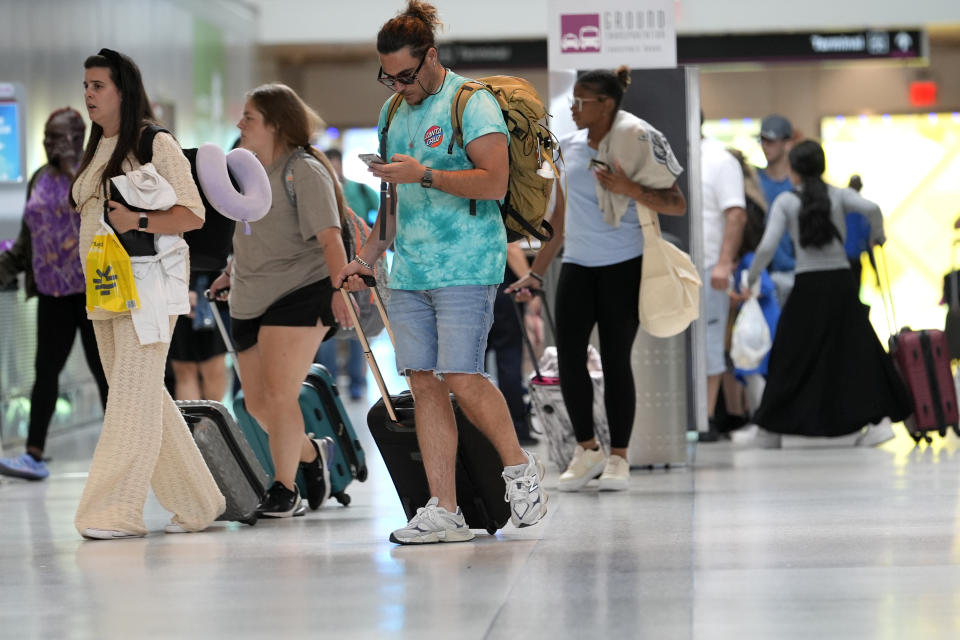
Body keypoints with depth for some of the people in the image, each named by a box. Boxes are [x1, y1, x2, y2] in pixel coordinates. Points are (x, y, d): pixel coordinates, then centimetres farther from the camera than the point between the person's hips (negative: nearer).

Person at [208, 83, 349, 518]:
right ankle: (310, 453, 32)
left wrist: (341, 288, -28)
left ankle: (285, 490, -3)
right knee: (257, 404, 7)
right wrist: (232, 273, 21)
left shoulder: (304, 171, -9)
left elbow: (329, 236, -18)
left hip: (300, 294, -8)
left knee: (279, 394, -14)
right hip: (250, 303, 8)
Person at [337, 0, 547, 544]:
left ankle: (521, 468, 10)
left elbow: (495, 181, -16)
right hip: (409, 270, 7)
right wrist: (368, 256, 20)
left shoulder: (473, 104, -5)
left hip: (465, 268, -7)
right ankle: (444, 512, 2)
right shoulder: (394, 112, 18)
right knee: (424, 381, 1)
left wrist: (424, 175, -21)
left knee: (460, 377, -14)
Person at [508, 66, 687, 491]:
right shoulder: (568, 147, 10)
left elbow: (677, 205, -7)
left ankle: (618, 457, 11)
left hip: (624, 267, -5)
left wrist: (630, 190, -21)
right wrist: (537, 272, 16)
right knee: (568, 357, -1)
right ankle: (587, 450, 15)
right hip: (577, 265, 5)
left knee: (615, 360, -1)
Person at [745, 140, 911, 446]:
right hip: (842, 282, 2)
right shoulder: (839, 195, 4)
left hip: (807, 286, -2)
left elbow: (767, 247, -10)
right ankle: (879, 418, -2)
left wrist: (752, 276, 5)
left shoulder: (785, 202, -1)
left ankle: (770, 423, 14)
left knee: (794, 353, 8)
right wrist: (877, 234, 5)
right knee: (857, 349, 6)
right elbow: (871, 208, -15)